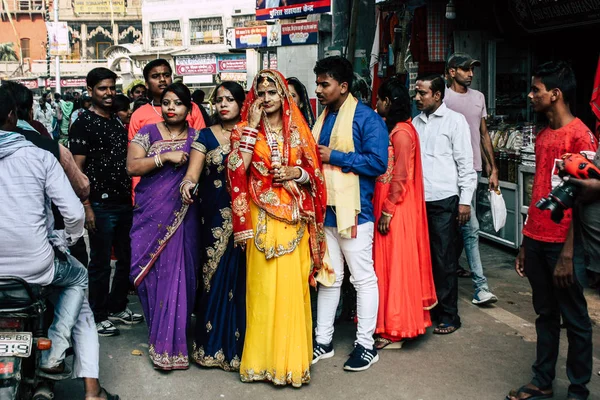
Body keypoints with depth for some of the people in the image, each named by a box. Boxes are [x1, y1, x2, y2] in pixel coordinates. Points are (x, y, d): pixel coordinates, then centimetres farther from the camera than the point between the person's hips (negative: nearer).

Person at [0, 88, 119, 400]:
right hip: (35, 266, -3)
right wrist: (65, 241, 9)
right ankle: (53, 355, 14)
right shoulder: (40, 157, -6)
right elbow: (75, 213, -11)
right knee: (78, 278, 29)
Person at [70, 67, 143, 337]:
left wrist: (132, 196, 10)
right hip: (101, 205, -7)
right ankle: (98, 316, 17)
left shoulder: (117, 122, 13)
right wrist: (86, 207, -17)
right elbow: (77, 169, -11)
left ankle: (117, 307, 30)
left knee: (126, 259, 14)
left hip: (124, 202, 7)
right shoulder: (83, 124, -7)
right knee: (100, 263, 3)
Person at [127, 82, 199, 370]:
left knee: (178, 273, 0)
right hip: (151, 215, 0)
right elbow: (132, 166, -7)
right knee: (152, 273, 2)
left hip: (182, 216, 1)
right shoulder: (147, 133, 5)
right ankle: (161, 339, 17)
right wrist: (166, 157, -14)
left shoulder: (196, 137, 9)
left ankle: (170, 342, 13)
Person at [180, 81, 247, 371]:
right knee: (215, 275, 2)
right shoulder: (206, 135, 6)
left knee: (240, 276, 1)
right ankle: (213, 344, 16)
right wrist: (188, 183, -25)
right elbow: (193, 171, -5)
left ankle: (238, 345, 14)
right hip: (215, 217, 0)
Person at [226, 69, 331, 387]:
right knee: (262, 285, -1)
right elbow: (236, 169, -13)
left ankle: (292, 357, 16)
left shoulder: (298, 131, 9)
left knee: (293, 285, 3)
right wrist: (251, 127, -12)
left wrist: (296, 173, -8)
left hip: (294, 218, 2)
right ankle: (263, 357, 13)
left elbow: (315, 173, 11)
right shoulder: (246, 130, 4)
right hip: (261, 218, -2)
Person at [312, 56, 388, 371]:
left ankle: (366, 345, 15)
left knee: (363, 278, 3)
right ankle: (323, 341, 25)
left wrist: (335, 157, -17)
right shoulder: (323, 118, 14)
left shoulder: (366, 118, -9)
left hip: (354, 211, -7)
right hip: (325, 210, 8)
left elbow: (378, 162, -19)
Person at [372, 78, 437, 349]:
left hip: (396, 209, -9)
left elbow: (402, 177, -19)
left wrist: (387, 210, -19)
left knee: (395, 262, -2)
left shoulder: (402, 132, -15)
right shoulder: (391, 129, 14)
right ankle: (390, 324, 23)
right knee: (386, 262, 13)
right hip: (386, 204, 9)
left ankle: (394, 331, 8)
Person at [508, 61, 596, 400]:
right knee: (545, 314, 15)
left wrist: (568, 254, -16)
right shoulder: (543, 136, 12)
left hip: (563, 244, -7)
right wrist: (526, 243, 13)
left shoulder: (581, 136, -11)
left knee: (575, 319, 6)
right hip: (536, 240, 7)